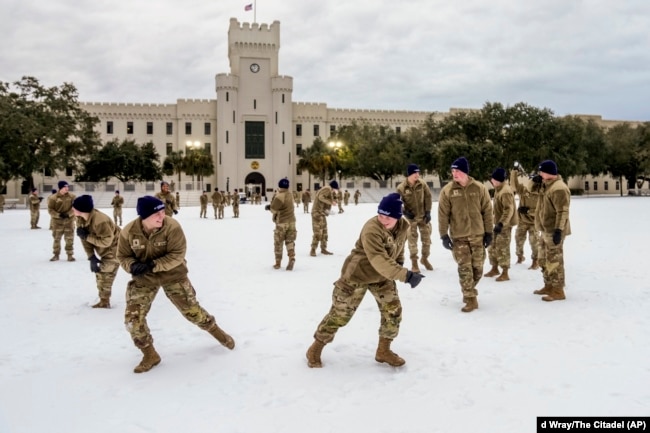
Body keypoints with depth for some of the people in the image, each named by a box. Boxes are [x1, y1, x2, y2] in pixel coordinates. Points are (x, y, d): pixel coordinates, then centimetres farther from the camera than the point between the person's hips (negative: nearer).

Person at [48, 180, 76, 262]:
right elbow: (50, 209, -7)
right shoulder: (53, 198, -11)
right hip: (57, 220, -1)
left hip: (69, 220, 1)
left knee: (69, 238, 3)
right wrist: (58, 215, -20)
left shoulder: (72, 196, -6)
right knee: (56, 238, 8)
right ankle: (56, 255, 21)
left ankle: (70, 255, 12)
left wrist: (68, 214, -15)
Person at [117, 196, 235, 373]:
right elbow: (123, 256, -4)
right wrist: (133, 266, -27)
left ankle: (217, 332, 34)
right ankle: (150, 355, 15)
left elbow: (177, 255, -23)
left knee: (191, 310, 6)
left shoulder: (172, 226, -24)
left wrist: (153, 265, -33)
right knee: (132, 318, -6)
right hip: (143, 279, 2)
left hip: (173, 275, -2)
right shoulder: (129, 232, -17)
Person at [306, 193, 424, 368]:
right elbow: (380, 261, -43)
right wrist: (405, 275, -50)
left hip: (382, 276, 7)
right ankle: (316, 348, 20)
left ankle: (383, 350, 23)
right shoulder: (371, 229, -34)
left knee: (393, 310, 3)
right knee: (340, 313, 1)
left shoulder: (403, 226, -10)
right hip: (356, 275, -6)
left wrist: (399, 262, 3)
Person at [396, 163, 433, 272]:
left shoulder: (422, 184, -6)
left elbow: (428, 197, 1)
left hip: (423, 216, 3)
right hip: (411, 217, -3)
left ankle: (425, 258, 31)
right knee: (412, 240, 4)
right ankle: (414, 262, 16)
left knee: (427, 238, 10)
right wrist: (405, 212, -16)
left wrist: (428, 212, -5)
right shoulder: (401, 188, -14)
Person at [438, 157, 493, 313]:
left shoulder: (479, 188, -2)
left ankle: (468, 291, 32)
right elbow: (443, 214, -4)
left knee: (477, 267, 8)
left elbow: (487, 211, 4)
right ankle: (470, 299, 6)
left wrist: (489, 232, 2)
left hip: (478, 235, 2)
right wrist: (444, 235, -7)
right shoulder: (447, 190, -5)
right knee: (465, 268, -4)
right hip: (458, 236, -2)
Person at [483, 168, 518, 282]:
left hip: (505, 225, -10)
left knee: (502, 248, -5)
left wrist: (501, 223, -32)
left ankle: (505, 273, 4)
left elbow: (509, 210, -27)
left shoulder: (505, 192, -22)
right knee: (492, 246, 15)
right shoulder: (498, 189, 9)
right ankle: (495, 269, 29)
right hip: (498, 223, 10)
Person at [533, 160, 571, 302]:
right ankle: (549, 286, 28)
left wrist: (558, 230, -26)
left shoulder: (559, 188, -20)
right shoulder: (548, 185, 13)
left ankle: (558, 291, 1)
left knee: (554, 261, -6)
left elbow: (563, 212, -24)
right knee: (543, 259, 17)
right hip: (546, 230, 11)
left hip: (553, 231, -11)